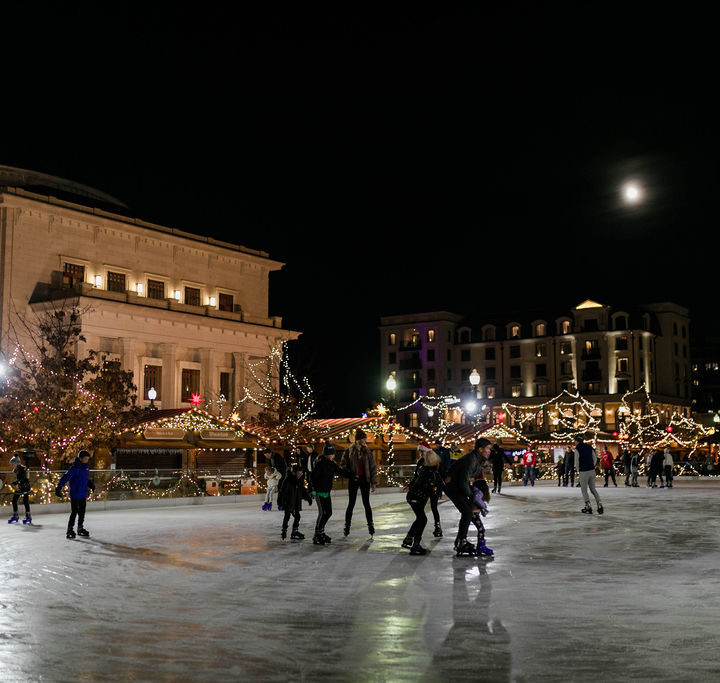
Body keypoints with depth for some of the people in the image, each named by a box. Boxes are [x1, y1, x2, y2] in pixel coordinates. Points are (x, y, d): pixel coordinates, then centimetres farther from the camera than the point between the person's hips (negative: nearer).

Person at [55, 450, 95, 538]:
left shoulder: (86, 467, 9)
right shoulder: (75, 468, -18)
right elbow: (66, 477, -25)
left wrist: (90, 485, 14)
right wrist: (59, 487, -33)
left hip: (83, 494, 8)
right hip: (75, 494, -8)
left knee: (82, 512, 16)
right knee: (74, 513, -5)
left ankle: (80, 528, 28)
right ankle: (70, 530, 4)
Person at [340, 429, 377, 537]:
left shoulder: (367, 451, 2)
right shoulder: (349, 451, -4)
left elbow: (373, 467, 4)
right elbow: (343, 465, 0)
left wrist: (373, 482, 1)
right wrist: (349, 474, -13)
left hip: (364, 479, 2)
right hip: (353, 480, -1)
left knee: (366, 504, 4)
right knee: (351, 503, 3)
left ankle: (370, 525, 11)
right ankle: (347, 525, 12)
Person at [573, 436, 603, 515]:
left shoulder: (577, 449, -10)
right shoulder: (589, 447, 10)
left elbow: (577, 462, -12)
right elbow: (595, 459, 13)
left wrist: (578, 471, 3)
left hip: (583, 472, -6)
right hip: (592, 470, 6)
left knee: (584, 490, 7)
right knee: (593, 489, 16)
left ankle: (588, 507, 5)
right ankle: (599, 505, 3)